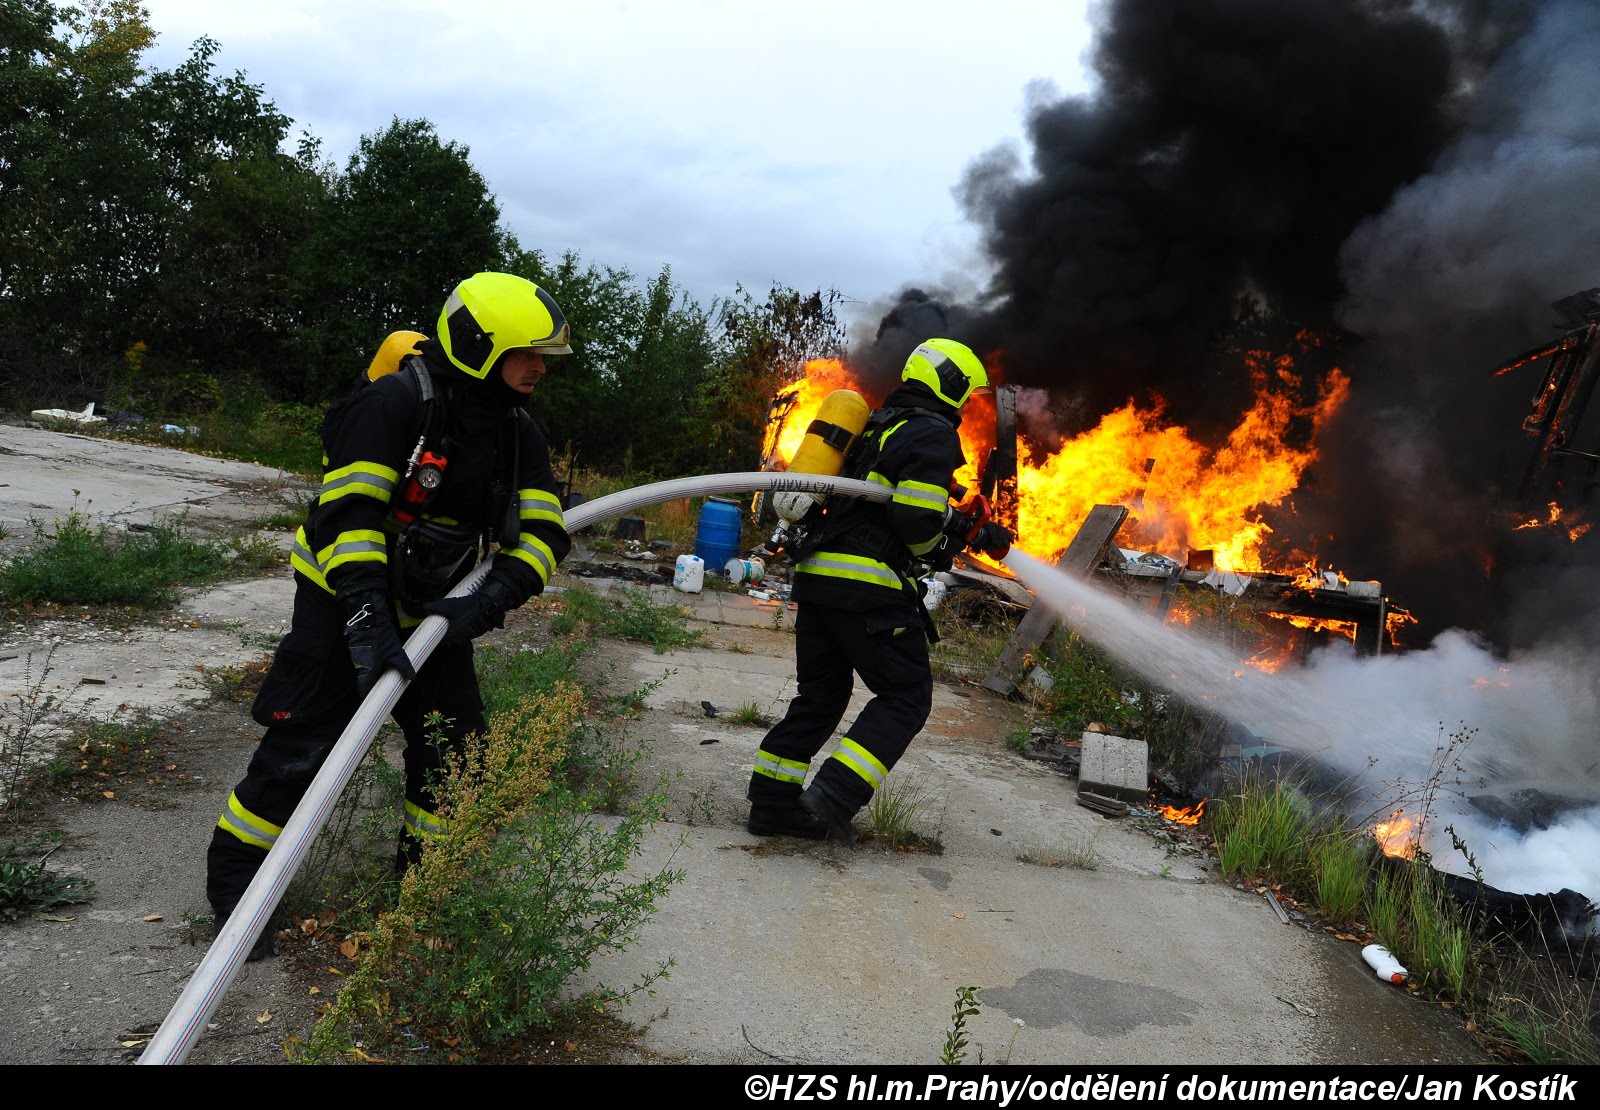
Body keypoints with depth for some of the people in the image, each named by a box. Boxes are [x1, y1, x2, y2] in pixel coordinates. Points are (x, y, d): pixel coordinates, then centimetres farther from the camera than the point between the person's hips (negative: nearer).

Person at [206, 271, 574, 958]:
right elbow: (348, 510, -29)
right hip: (346, 600, -6)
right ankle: (232, 879, 16)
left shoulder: (517, 432, -1)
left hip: (433, 611, 6)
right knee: (303, 746, -5)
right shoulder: (396, 401, -23)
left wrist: (488, 601, -22)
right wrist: (365, 616, -38)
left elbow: (542, 531, -6)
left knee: (454, 746, 5)